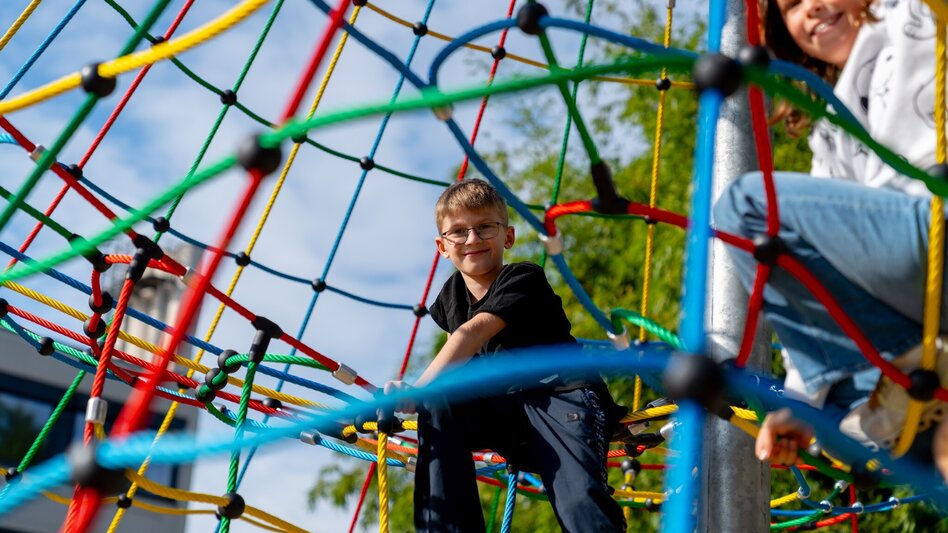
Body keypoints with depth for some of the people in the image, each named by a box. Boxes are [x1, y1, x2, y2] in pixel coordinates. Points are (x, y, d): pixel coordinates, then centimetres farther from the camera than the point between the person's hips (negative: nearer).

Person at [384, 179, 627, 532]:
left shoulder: (524, 279, -9)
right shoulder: (451, 296, 11)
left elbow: (473, 333, -25)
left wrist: (418, 388, -35)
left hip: (562, 396, -6)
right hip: (506, 413, 6)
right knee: (436, 405, -22)